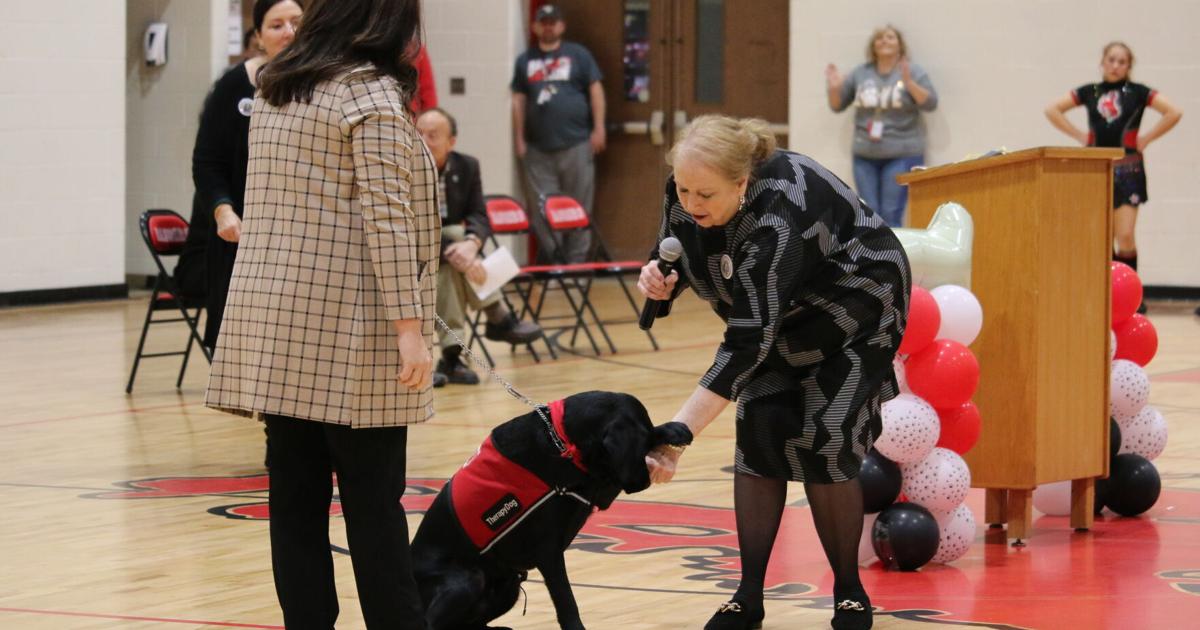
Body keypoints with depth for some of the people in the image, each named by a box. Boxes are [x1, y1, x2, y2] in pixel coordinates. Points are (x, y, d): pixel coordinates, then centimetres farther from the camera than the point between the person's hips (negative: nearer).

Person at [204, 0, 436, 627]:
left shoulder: (275, 94, 15)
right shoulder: (372, 94, -8)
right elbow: (386, 217, -15)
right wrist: (409, 323, -17)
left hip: (275, 324, 7)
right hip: (347, 328, -7)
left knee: (296, 494, 5)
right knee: (373, 498, -3)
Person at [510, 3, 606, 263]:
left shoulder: (578, 54, 6)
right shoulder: (525, 60, 14)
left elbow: (596, 90, 3)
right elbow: (519, 100, 13)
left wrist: (598, 129, -4)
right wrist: (520, 139, 7)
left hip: (576, 143, -2)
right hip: (539, 147, 2)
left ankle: (576, 260, 5)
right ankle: (552, 258, 7)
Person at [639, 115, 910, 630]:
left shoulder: (778, 214, -41)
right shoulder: (686, 194, -21)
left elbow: (749, 340, -44)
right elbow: (672, 260, -1)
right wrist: (659, 279, -28)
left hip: (857, 308, -6)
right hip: (784, 316, 6)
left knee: (822, 443, -14)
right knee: (758, 429, -8)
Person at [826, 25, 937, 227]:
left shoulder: (913, 72, 1)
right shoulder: (861, 74, 10)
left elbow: (930, 103, -9)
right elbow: (837, 105, 17)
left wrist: (909, 83, -22)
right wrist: (834, 88, -3)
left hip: (901, 155, -4)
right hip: (865, 155, 4)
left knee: (891, 215, -9)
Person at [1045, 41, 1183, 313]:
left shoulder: (1137, 92, 2)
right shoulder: (1090, 92, 9)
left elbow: (1174, 113, -5)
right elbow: (1053, 110, 11)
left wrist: (1146, 139, -6)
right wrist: (1079, 135, 4)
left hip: (1127, 170, -3)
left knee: (1125, 236, -10)